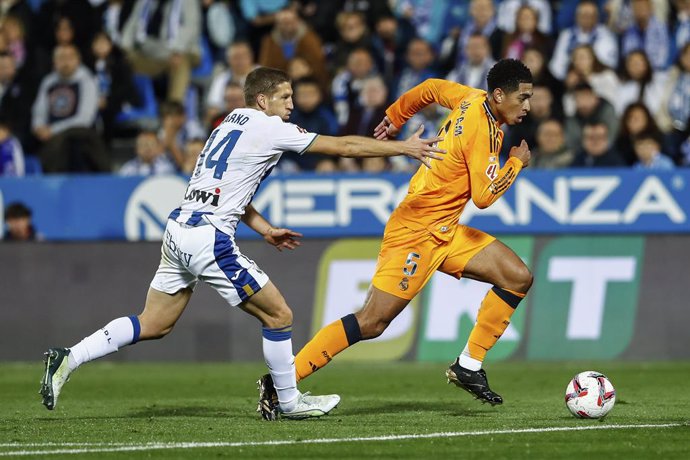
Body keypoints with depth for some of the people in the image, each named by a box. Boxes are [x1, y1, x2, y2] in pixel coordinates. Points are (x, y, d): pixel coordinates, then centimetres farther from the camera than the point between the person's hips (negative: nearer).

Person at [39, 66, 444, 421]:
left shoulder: (231, 124, 19)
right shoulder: (268, 128, -7)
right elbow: (344, 146, -4)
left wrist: (265, 229, 23)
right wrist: (404, 147, 2)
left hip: (179, 230, 9)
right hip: (209, 239, -9)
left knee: (153, 326, 12)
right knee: (279, 316, 2)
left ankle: (68, 359, 4)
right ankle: (290, 402, 11)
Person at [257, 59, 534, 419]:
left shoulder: (473, 99, 5)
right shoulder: (482, 130, -21)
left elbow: (431, 88, 21)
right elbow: (484, 196, -22)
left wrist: (396, 116, 35)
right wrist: (516, 163, -9)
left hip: (444, 231, 10)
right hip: (416, 231, -10)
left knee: (518, 278, 0)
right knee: (372, 322, -14)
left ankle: (468, 366, 5)